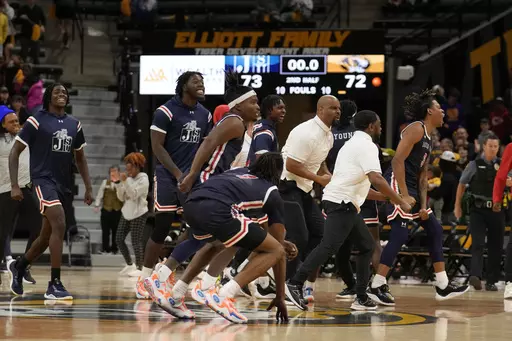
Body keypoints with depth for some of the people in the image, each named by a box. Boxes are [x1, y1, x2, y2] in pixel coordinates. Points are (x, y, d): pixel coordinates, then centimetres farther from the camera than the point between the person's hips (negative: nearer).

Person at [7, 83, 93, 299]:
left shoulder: (74, 125, 11)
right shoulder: (36, 121, -5)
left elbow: (80, 157, 23)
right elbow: (15, 152, -3)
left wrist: (88, 187, 15)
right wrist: (14, 185, -11)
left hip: (64, 184, 7)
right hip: (43, 180, -7)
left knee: (47, 235, 13)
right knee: (59, 225, -24)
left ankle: (18, 267, 39)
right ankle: (54, 285, -21)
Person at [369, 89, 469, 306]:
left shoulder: (428, 139, 20)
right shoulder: (416, 129, -10)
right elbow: (397, 160, -20)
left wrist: (423, 206, 9)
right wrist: (404, 195, -23)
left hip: (411, 187, 11)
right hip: (397, 184, -11)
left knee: (434, 229, 12)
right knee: (399, 234, -15)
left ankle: (443, 287, 16)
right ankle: (377, 287, -12)